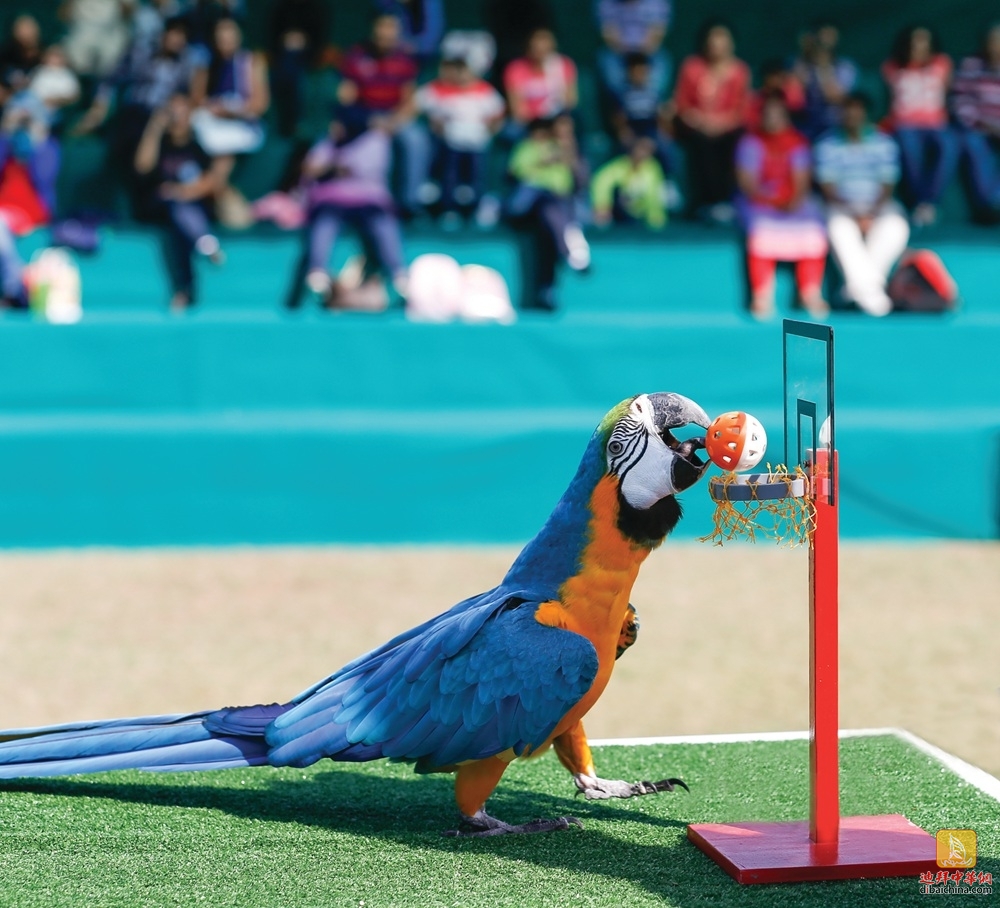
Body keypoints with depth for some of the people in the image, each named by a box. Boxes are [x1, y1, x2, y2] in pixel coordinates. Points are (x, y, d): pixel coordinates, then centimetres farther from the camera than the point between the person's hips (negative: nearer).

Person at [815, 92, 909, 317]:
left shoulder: (884, 144, 4)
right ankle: (869, 287, -34)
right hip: (843, 207, -1)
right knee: (840, 229, -36)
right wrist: (853, 213, -18)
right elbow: (828, 188, -4)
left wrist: (871, 213, -18)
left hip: (878, 206, 1)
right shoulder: (828, 145, 1)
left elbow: (887, 186, 0)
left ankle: (858, 284, -28)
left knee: (896, 227, -32)